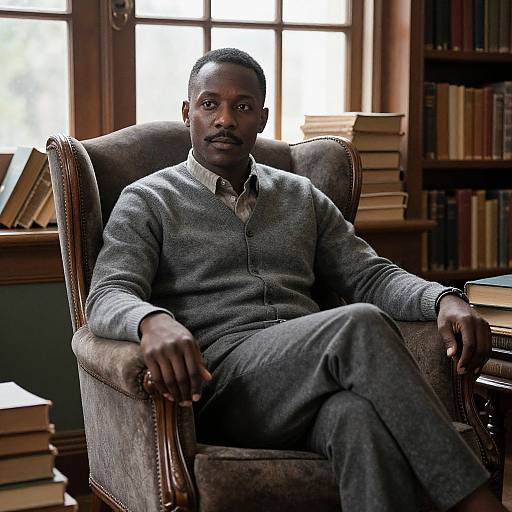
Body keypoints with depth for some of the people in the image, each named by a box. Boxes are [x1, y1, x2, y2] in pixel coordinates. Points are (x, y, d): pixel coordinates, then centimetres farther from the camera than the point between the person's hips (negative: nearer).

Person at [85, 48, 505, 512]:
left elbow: (370, 275, 18)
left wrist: (444, 299, -4)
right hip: (220, 376, -3)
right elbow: (107, 297, -4)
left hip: (311, 377, 4)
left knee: (364, 417, -37)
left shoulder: (301, 196, 23)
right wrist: (151, 320, -31)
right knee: (359, 326, -32)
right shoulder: (146, 202, 11)